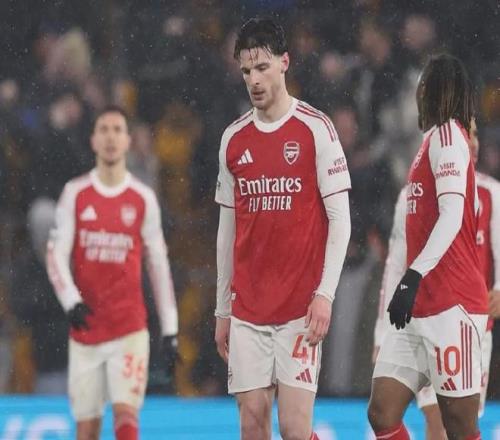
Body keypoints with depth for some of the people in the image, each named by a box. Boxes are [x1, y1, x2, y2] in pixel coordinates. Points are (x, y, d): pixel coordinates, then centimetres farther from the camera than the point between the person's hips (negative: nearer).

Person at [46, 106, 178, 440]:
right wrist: (71, 300, -18)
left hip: (130, 328, -1)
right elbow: (57, 255, 0)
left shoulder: (143, 199, 4)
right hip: (85, 330, 1)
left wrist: (170, 329, 6)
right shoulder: (75, 194, 5)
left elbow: (159, 265, 8)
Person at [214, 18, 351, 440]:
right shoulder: (234, 139, 11)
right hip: (247, 308, 4)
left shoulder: (315, 129, -3)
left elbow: (340, 219, -5)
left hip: (300, 309, -4)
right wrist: (222, 310, 15)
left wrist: (325, 294, -13)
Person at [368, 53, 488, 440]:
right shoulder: (435, 138, 21)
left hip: (451, 305, -9)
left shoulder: (447, 134, -6)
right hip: (420, 306, 9)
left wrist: (413, 277, -27)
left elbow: (452, 215, -19)